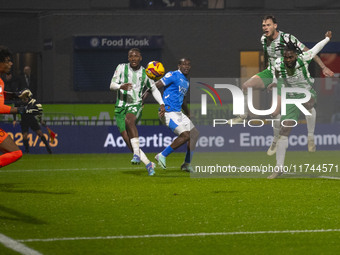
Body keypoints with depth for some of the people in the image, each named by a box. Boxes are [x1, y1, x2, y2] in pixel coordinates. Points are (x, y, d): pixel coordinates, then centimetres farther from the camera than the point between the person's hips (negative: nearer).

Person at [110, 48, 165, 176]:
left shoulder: (145, 73, 5)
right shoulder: (121, 68, 2)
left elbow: (154, 89, 21)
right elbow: (112, 85, -6)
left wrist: (162, 104, 8)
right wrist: (121, 86, -28)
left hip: (135, 105, -2)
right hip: (120, 107, 2)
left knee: (129, 120, -38)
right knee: (127, 140, -9)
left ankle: (137, 153, -39)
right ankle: (148, 164, 3)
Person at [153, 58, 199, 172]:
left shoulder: (186, 82, 19)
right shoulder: (173, 75, -9)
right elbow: (157, 85, -18)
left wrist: (188, 115, 41)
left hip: (178, 113, 10)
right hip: (168, 113, -10)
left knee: (194, 133, 11)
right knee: (186, 135, -18)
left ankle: (187, 164, 18)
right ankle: (162, 156, -7)